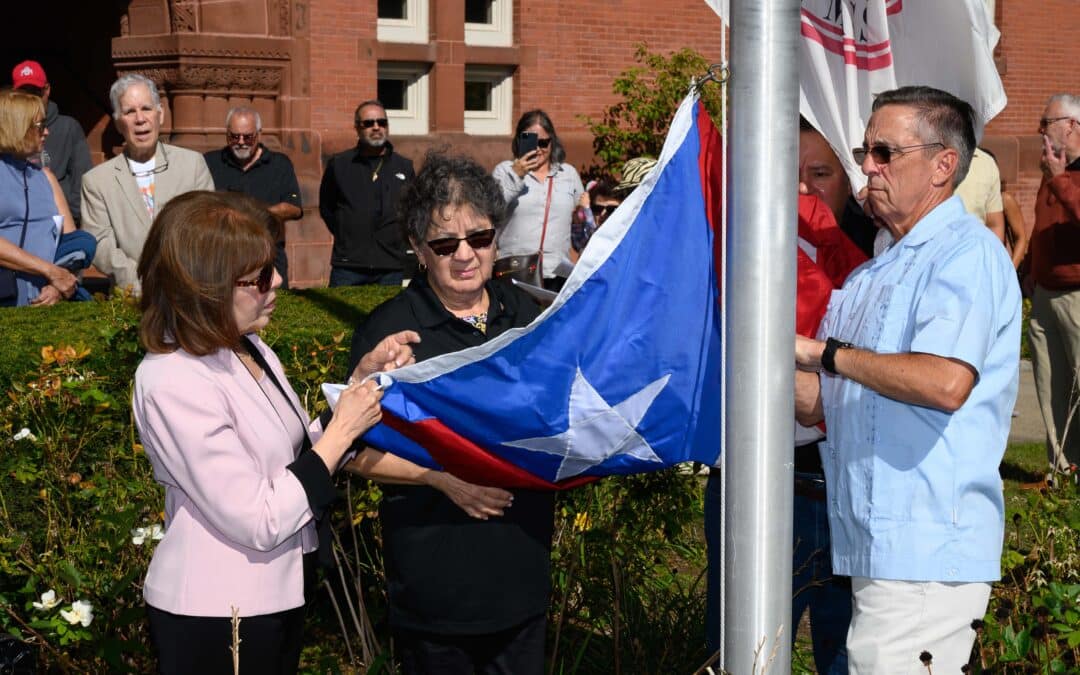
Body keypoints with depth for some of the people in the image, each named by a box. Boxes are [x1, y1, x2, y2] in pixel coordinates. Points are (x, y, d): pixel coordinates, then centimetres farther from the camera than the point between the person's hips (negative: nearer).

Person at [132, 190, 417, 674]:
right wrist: (344, 430, -20)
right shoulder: (174, 383, -25)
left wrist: (363, 377, -4)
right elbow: (258, 522, -25)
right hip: (214, 617, -8)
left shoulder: (247, 349, 0)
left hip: (274, 593, 8)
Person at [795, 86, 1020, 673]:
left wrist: (824, 352, -17)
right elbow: (817, 407, 19)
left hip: (927, 551, -9)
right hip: (876, 546, 9)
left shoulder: (966, 253, -9)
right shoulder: (871, 274, 19)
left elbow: (946, 382, -27)